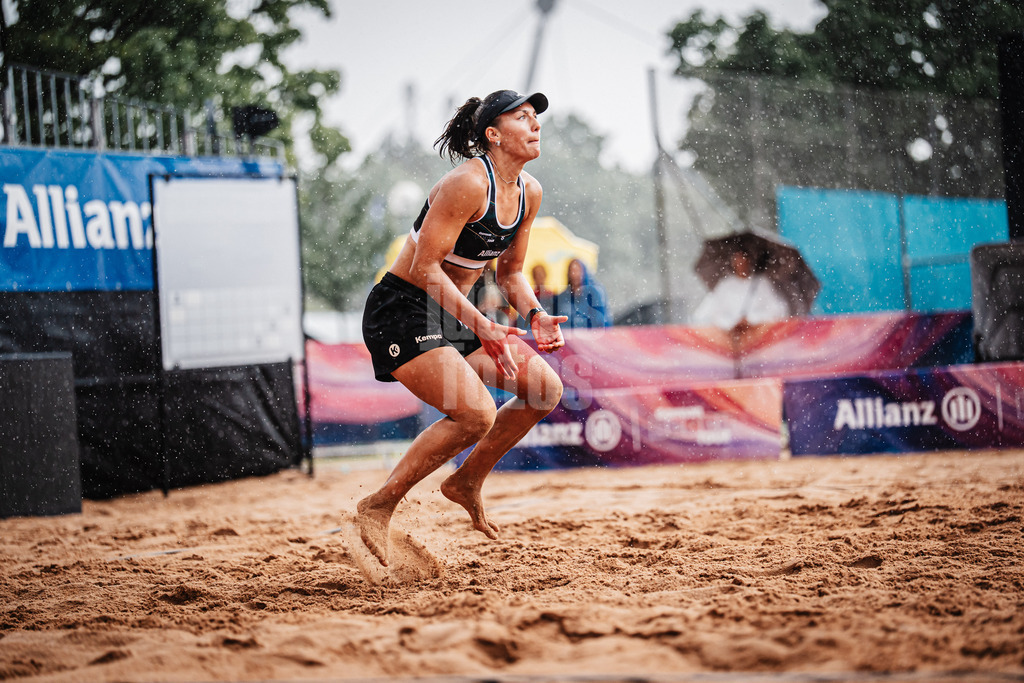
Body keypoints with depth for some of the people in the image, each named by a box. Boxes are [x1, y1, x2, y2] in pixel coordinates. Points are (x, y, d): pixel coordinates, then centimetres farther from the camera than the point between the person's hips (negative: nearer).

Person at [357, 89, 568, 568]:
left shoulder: (528, 193, 5)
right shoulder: (468, 184, -21)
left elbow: (510, 272, 17)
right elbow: (425, 268, -24)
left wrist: (535, 315, -3)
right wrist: (483, 328, -28)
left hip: (453, 313, 9)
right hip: (402, 310, -9)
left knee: (545, 388, 3)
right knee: (477, 413, -24)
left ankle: (467, 481, 18)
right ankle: (377, 507, -12)